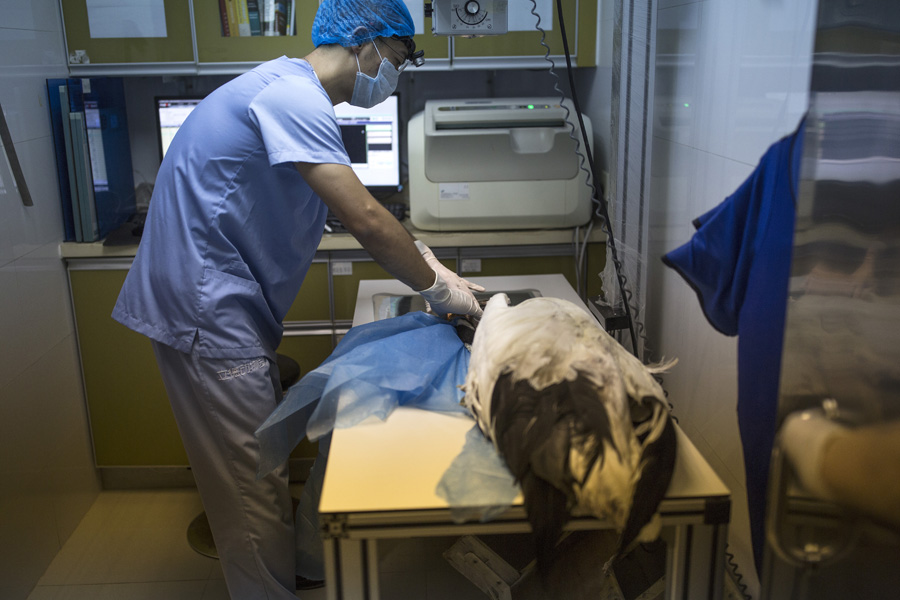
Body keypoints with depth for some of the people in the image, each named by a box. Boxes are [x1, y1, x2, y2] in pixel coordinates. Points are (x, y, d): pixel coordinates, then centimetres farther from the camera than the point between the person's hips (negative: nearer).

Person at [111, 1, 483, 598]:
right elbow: (365, 219, -26)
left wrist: (420, 257, 11)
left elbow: (358, 212, 20)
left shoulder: (293, 91, 15)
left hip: (222, 302, 11)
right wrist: (438, 287, -13)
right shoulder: (293, 95, -20)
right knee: (250, 480, 0)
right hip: (206, 308, -11)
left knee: (264, 458, 20)